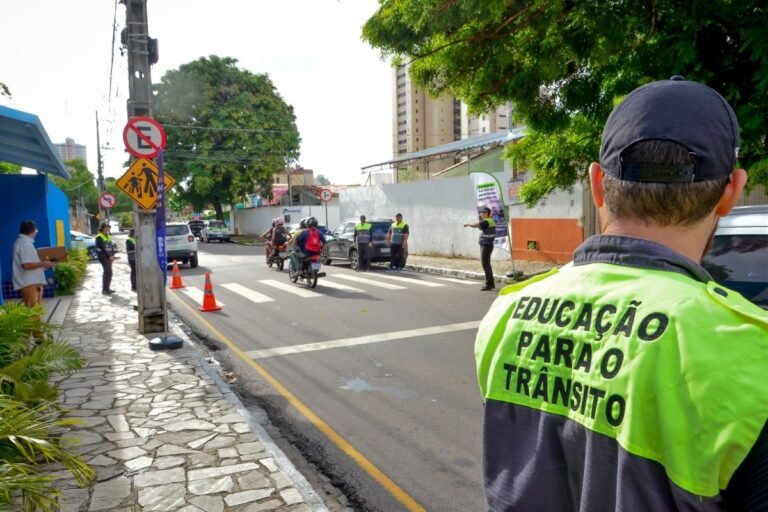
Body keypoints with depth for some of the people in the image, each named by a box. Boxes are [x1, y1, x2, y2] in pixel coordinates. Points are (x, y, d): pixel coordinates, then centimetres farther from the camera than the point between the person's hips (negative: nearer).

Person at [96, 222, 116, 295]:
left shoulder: (108, 236, 18)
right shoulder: (99, 237, -7)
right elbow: (102, 248, -14)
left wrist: (113, 255, 3)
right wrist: (109, 256, -16)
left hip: (109, 257, 8)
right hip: (103, 256, -8)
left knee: (108, 272, 8)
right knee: (108, 271, -13)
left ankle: (107, 288, 15)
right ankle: (105, 289, -11)